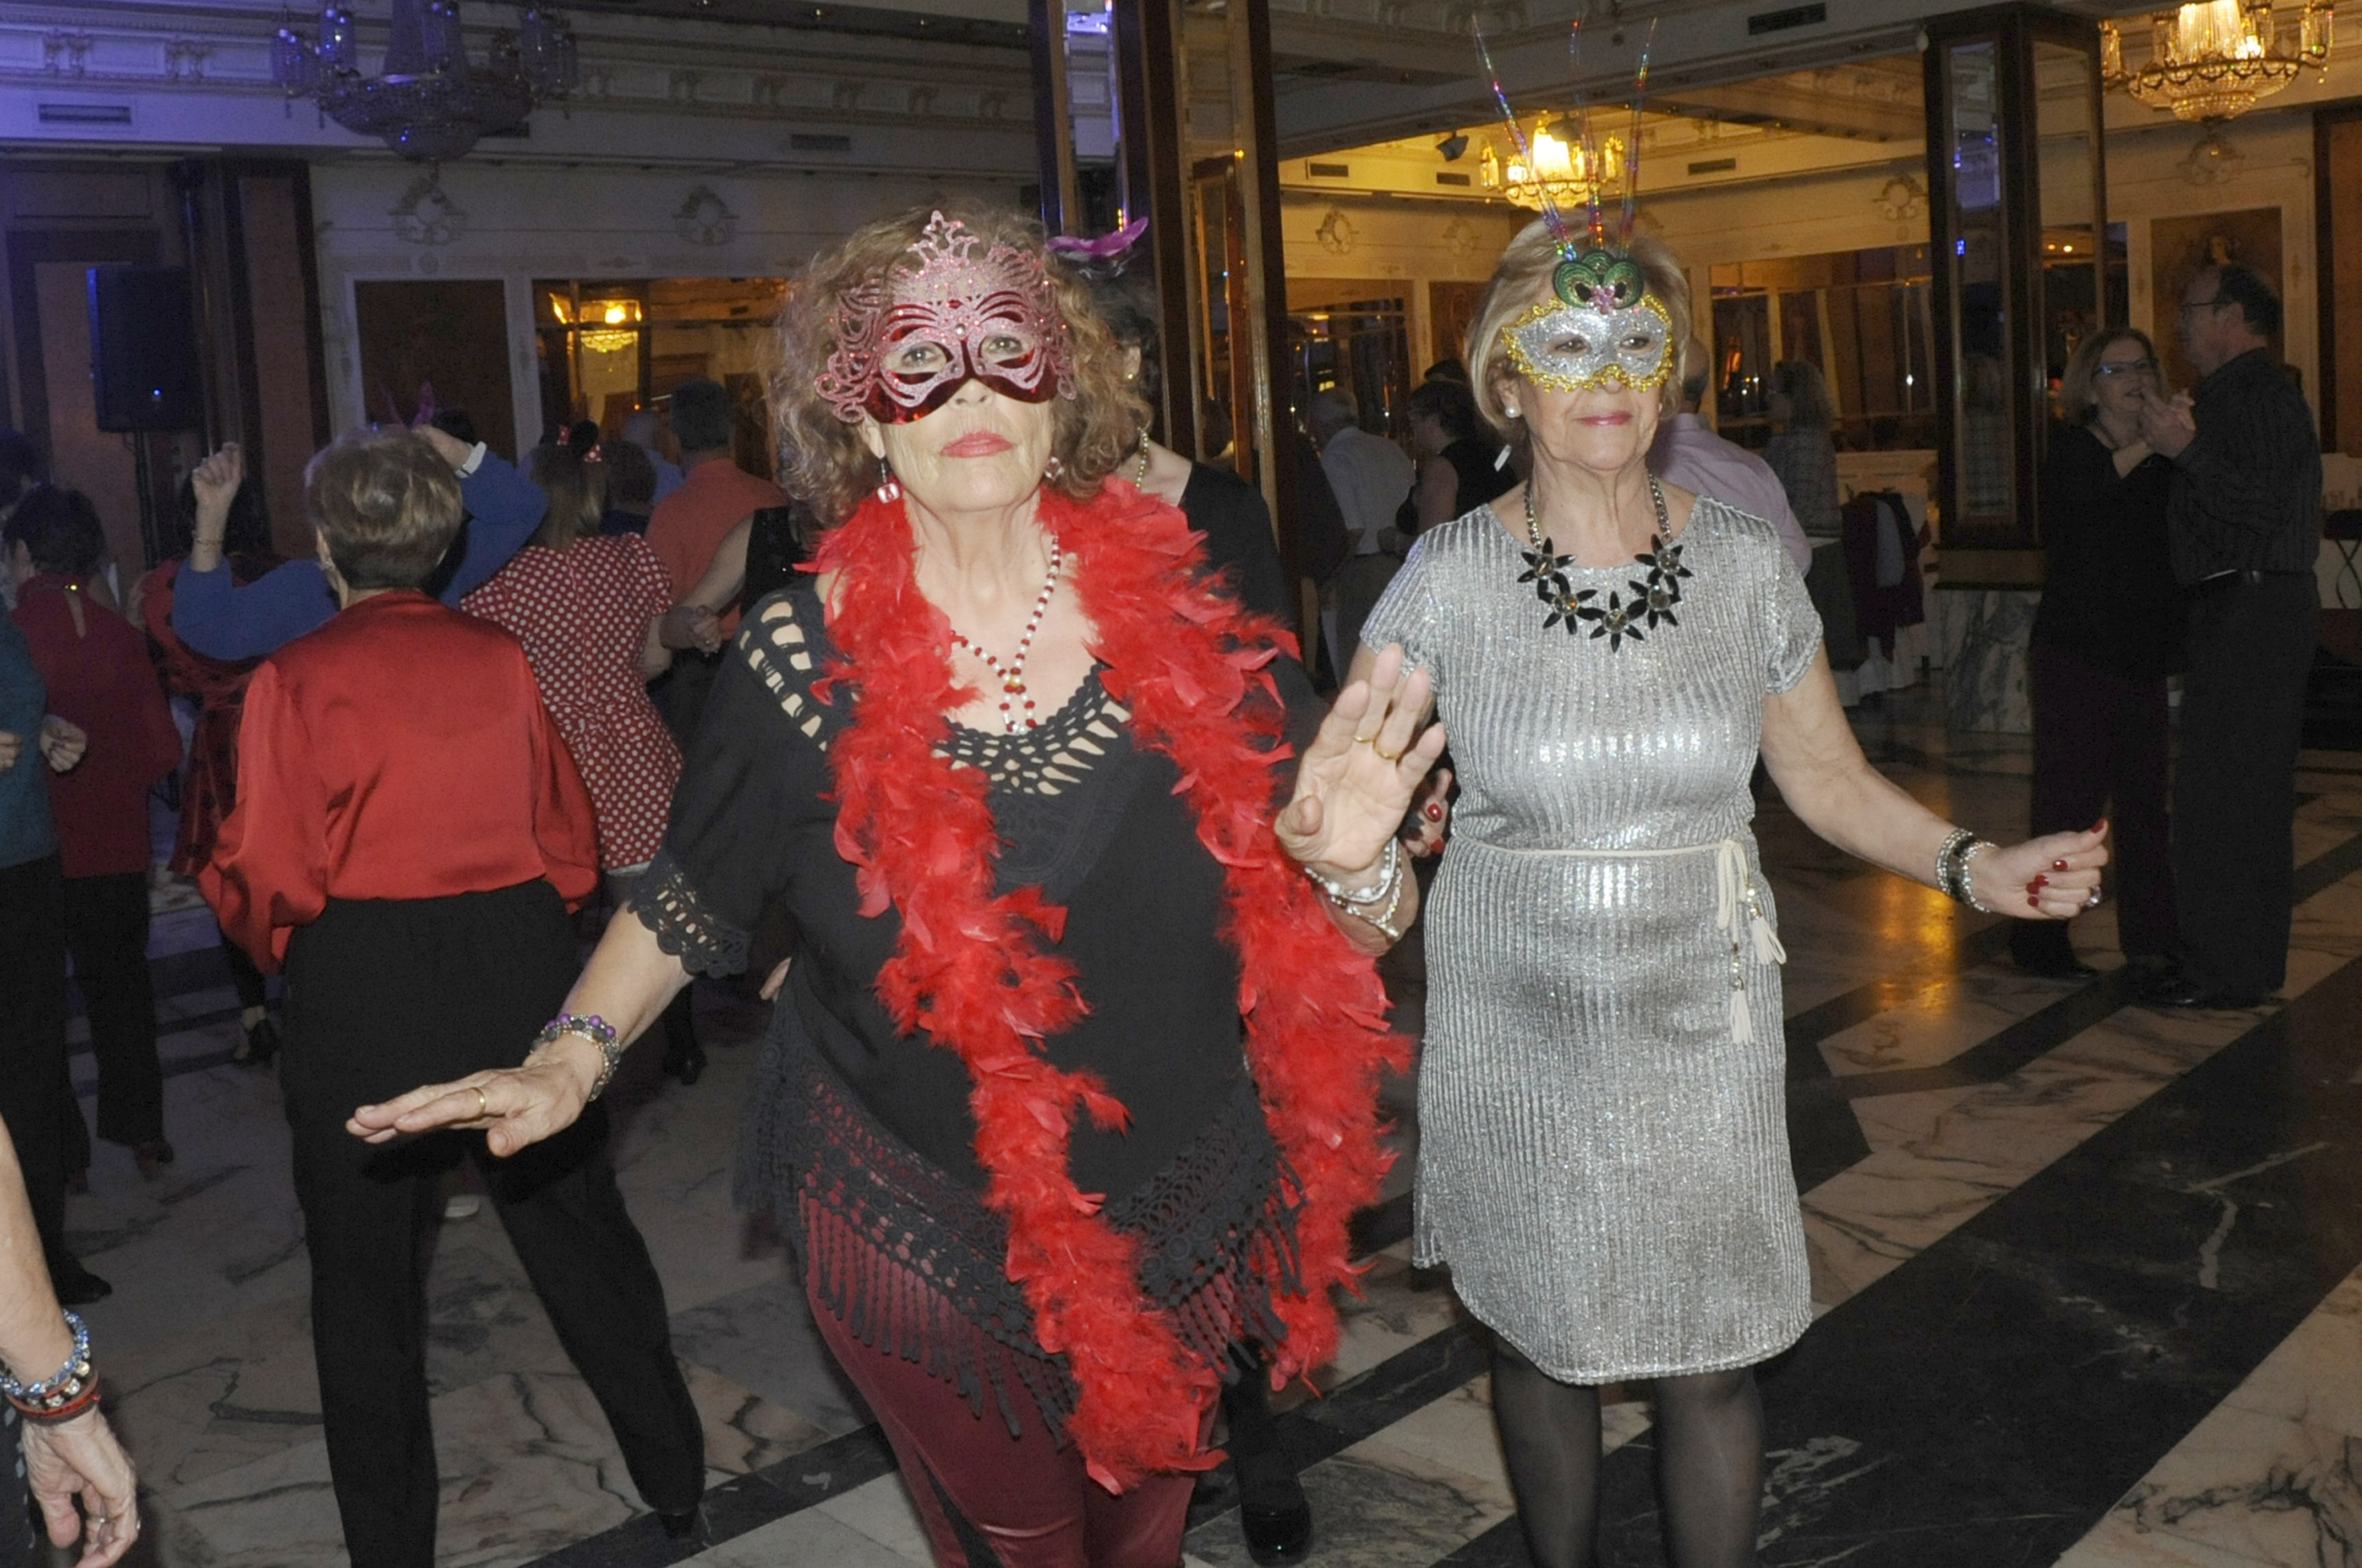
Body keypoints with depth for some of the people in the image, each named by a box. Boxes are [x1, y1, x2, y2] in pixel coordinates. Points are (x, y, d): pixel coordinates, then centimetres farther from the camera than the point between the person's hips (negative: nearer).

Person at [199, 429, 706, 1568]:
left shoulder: (293, 680, -8)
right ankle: (674, 1475, 27)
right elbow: (569, 839, 7)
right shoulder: (498, 658, 1)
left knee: (366, 1274, 13)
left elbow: (268, 884, -9)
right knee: (577, 1228, 16)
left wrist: (223, 892, 13)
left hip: (361, 994, -3)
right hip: (518, 973, 3)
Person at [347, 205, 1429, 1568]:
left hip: (1186, 1230, 2)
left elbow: (1327, 944, -5)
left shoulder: (1181, 613, -11)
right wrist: (571, 1060, -10)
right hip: (927, 1243, -1)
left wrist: (1351, 866, -27)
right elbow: (692, 900, 3)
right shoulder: (803, 661, -13)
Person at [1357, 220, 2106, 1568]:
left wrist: (1974, 865, -8)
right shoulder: (1450, 576, -8)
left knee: (1715, 1356, 5)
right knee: (1540, 1343, 14)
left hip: (1702, 1014, 1)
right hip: (1519, 1025, -1)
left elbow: (1827, 775, 6)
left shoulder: (1747, 564, -3)